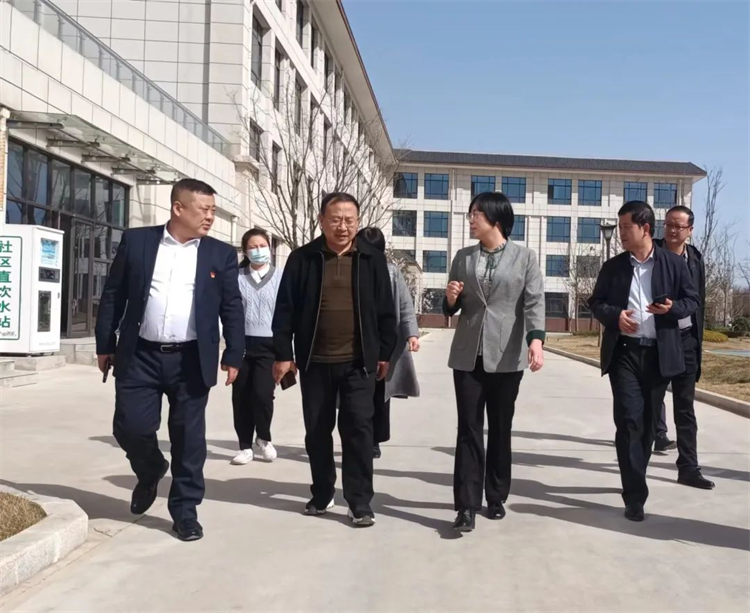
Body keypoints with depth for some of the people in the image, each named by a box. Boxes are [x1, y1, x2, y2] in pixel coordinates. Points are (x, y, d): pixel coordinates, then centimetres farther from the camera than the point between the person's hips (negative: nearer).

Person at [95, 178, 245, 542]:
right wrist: (105, 344, 4)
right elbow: (113, 295, 6)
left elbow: (232, 308, 4)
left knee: (189, 437, 4)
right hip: (140, 356, 0)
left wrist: (234, 356, -2)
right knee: (130, 427, 0)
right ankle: (150, 472, 33)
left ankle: (185, 510, 19)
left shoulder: (221, 254, 4)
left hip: (191, 361, 0)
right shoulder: (136, 241, 3)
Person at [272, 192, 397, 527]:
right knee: (317, 431, 11)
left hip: (358, 361, -1)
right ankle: (322, 494, 27)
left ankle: (360, 501, 6)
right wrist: (283, 353, -3)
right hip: (314, 361, 1)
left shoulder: (373, 259, 2)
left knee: (358, 428, -3)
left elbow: (385, 310, 5)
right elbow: (285, 309, 1)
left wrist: (384, 353, 4)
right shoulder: (302, 258, 0)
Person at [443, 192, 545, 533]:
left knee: (500, 429, 9)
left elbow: (535, 303, -8)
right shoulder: (463, 257, 10)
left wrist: (536, 341, -25)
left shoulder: (524, 257, 1)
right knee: (468, 429, -2)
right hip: (467, 355, 2)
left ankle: (496, 498, 23)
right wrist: (451, 298, -9)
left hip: (506, 356, -2)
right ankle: (467, 506, -2)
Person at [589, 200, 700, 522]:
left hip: (659, 354, 1)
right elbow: (596, 302, 9)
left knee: (647, 421, 12)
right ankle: (635, 495, -7)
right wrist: (615, 315, -12)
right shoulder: (613, 266, 6)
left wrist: (672, 308, -14)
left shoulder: (674, 263, 3)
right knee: (629, 420, -10)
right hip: (624, 352, 0)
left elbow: (693, 301, 7)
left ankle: (634, 481, 31)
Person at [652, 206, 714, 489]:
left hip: (685, 339, 3)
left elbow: (698, 303, 10)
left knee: (685, 407, 6)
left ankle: (688, 468, 11)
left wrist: (698, 343, 7)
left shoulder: (695, 259, 6)